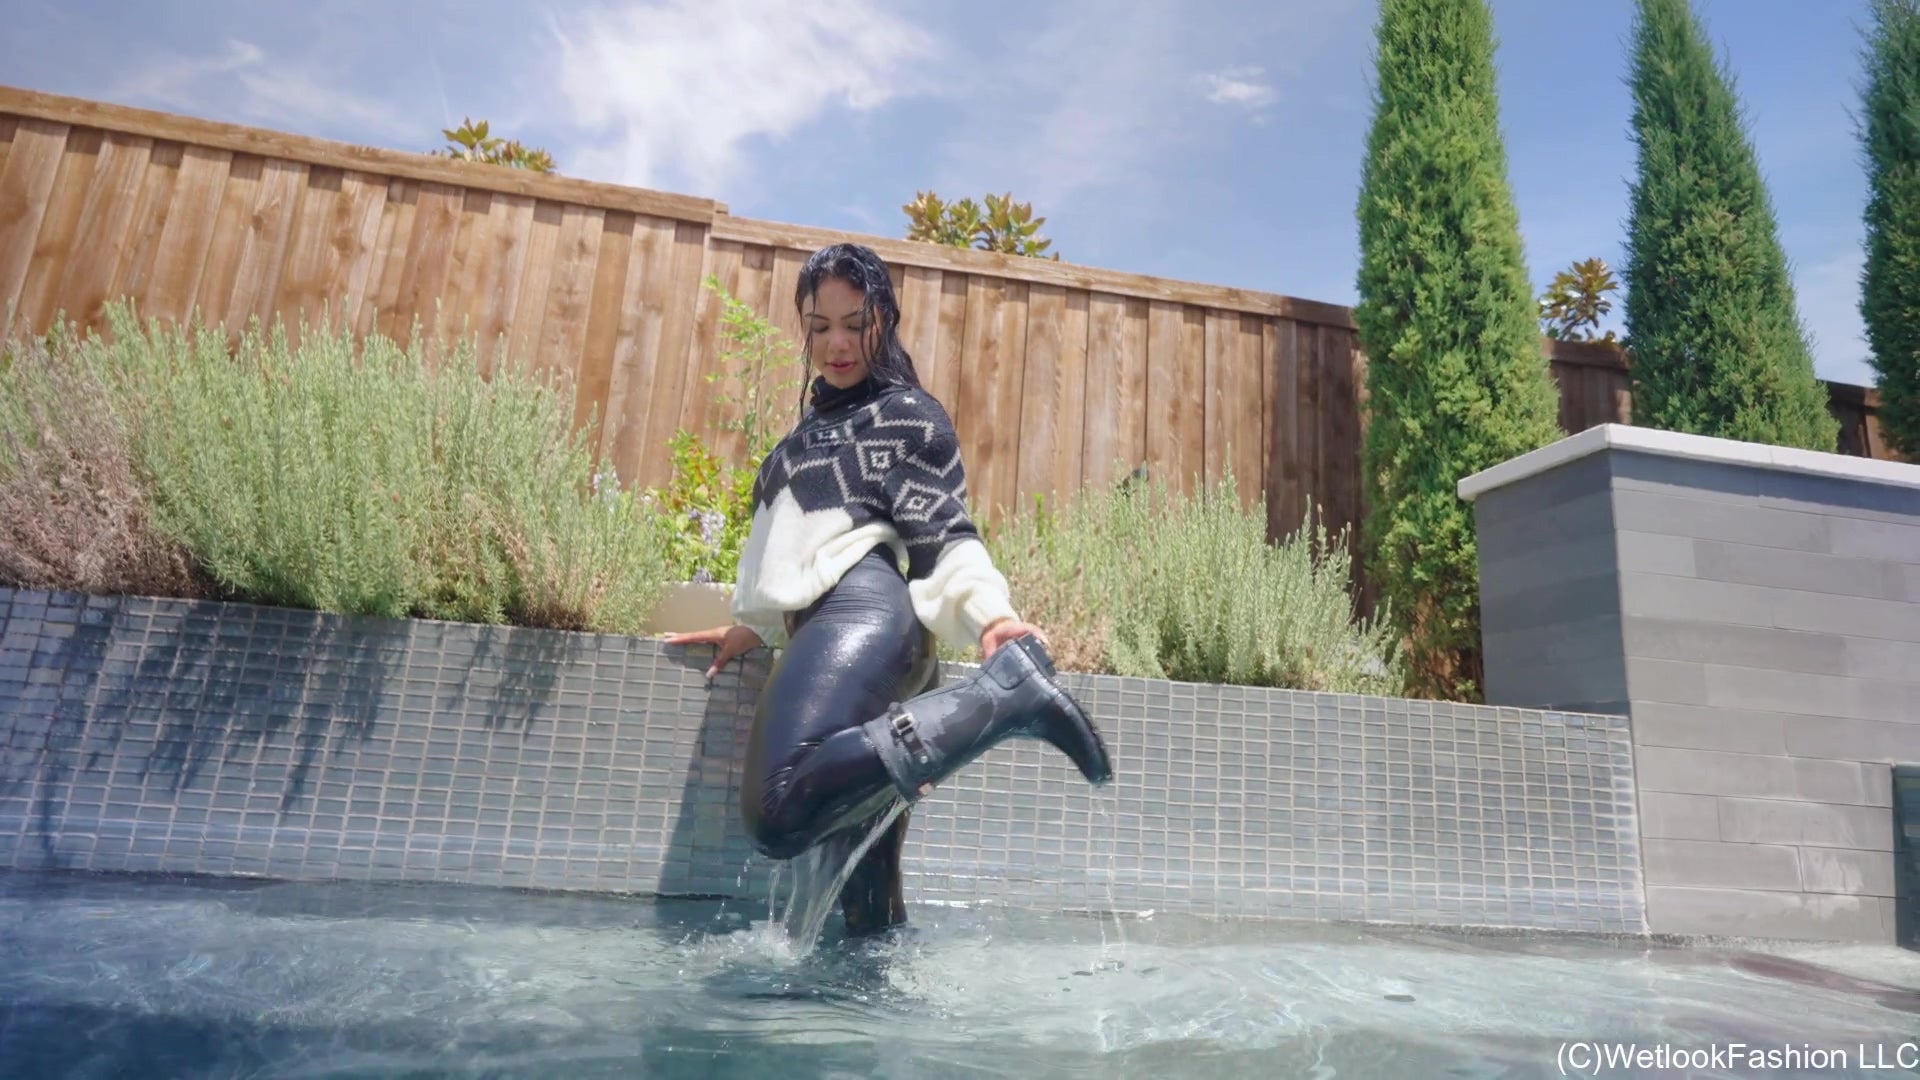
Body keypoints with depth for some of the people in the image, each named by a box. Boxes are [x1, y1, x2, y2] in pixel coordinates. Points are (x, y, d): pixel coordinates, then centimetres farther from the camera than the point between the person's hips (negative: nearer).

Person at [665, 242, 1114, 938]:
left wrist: (990, 616, -20)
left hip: (863, 611, -8)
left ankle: (1006, 692, -27)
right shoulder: (815, 424, 33)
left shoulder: (907, 413, 8)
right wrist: (752, 627, 36)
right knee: (865, 895, 1)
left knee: (780, 814, -32)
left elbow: (942, 534, -4)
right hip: (828, 627, 8)